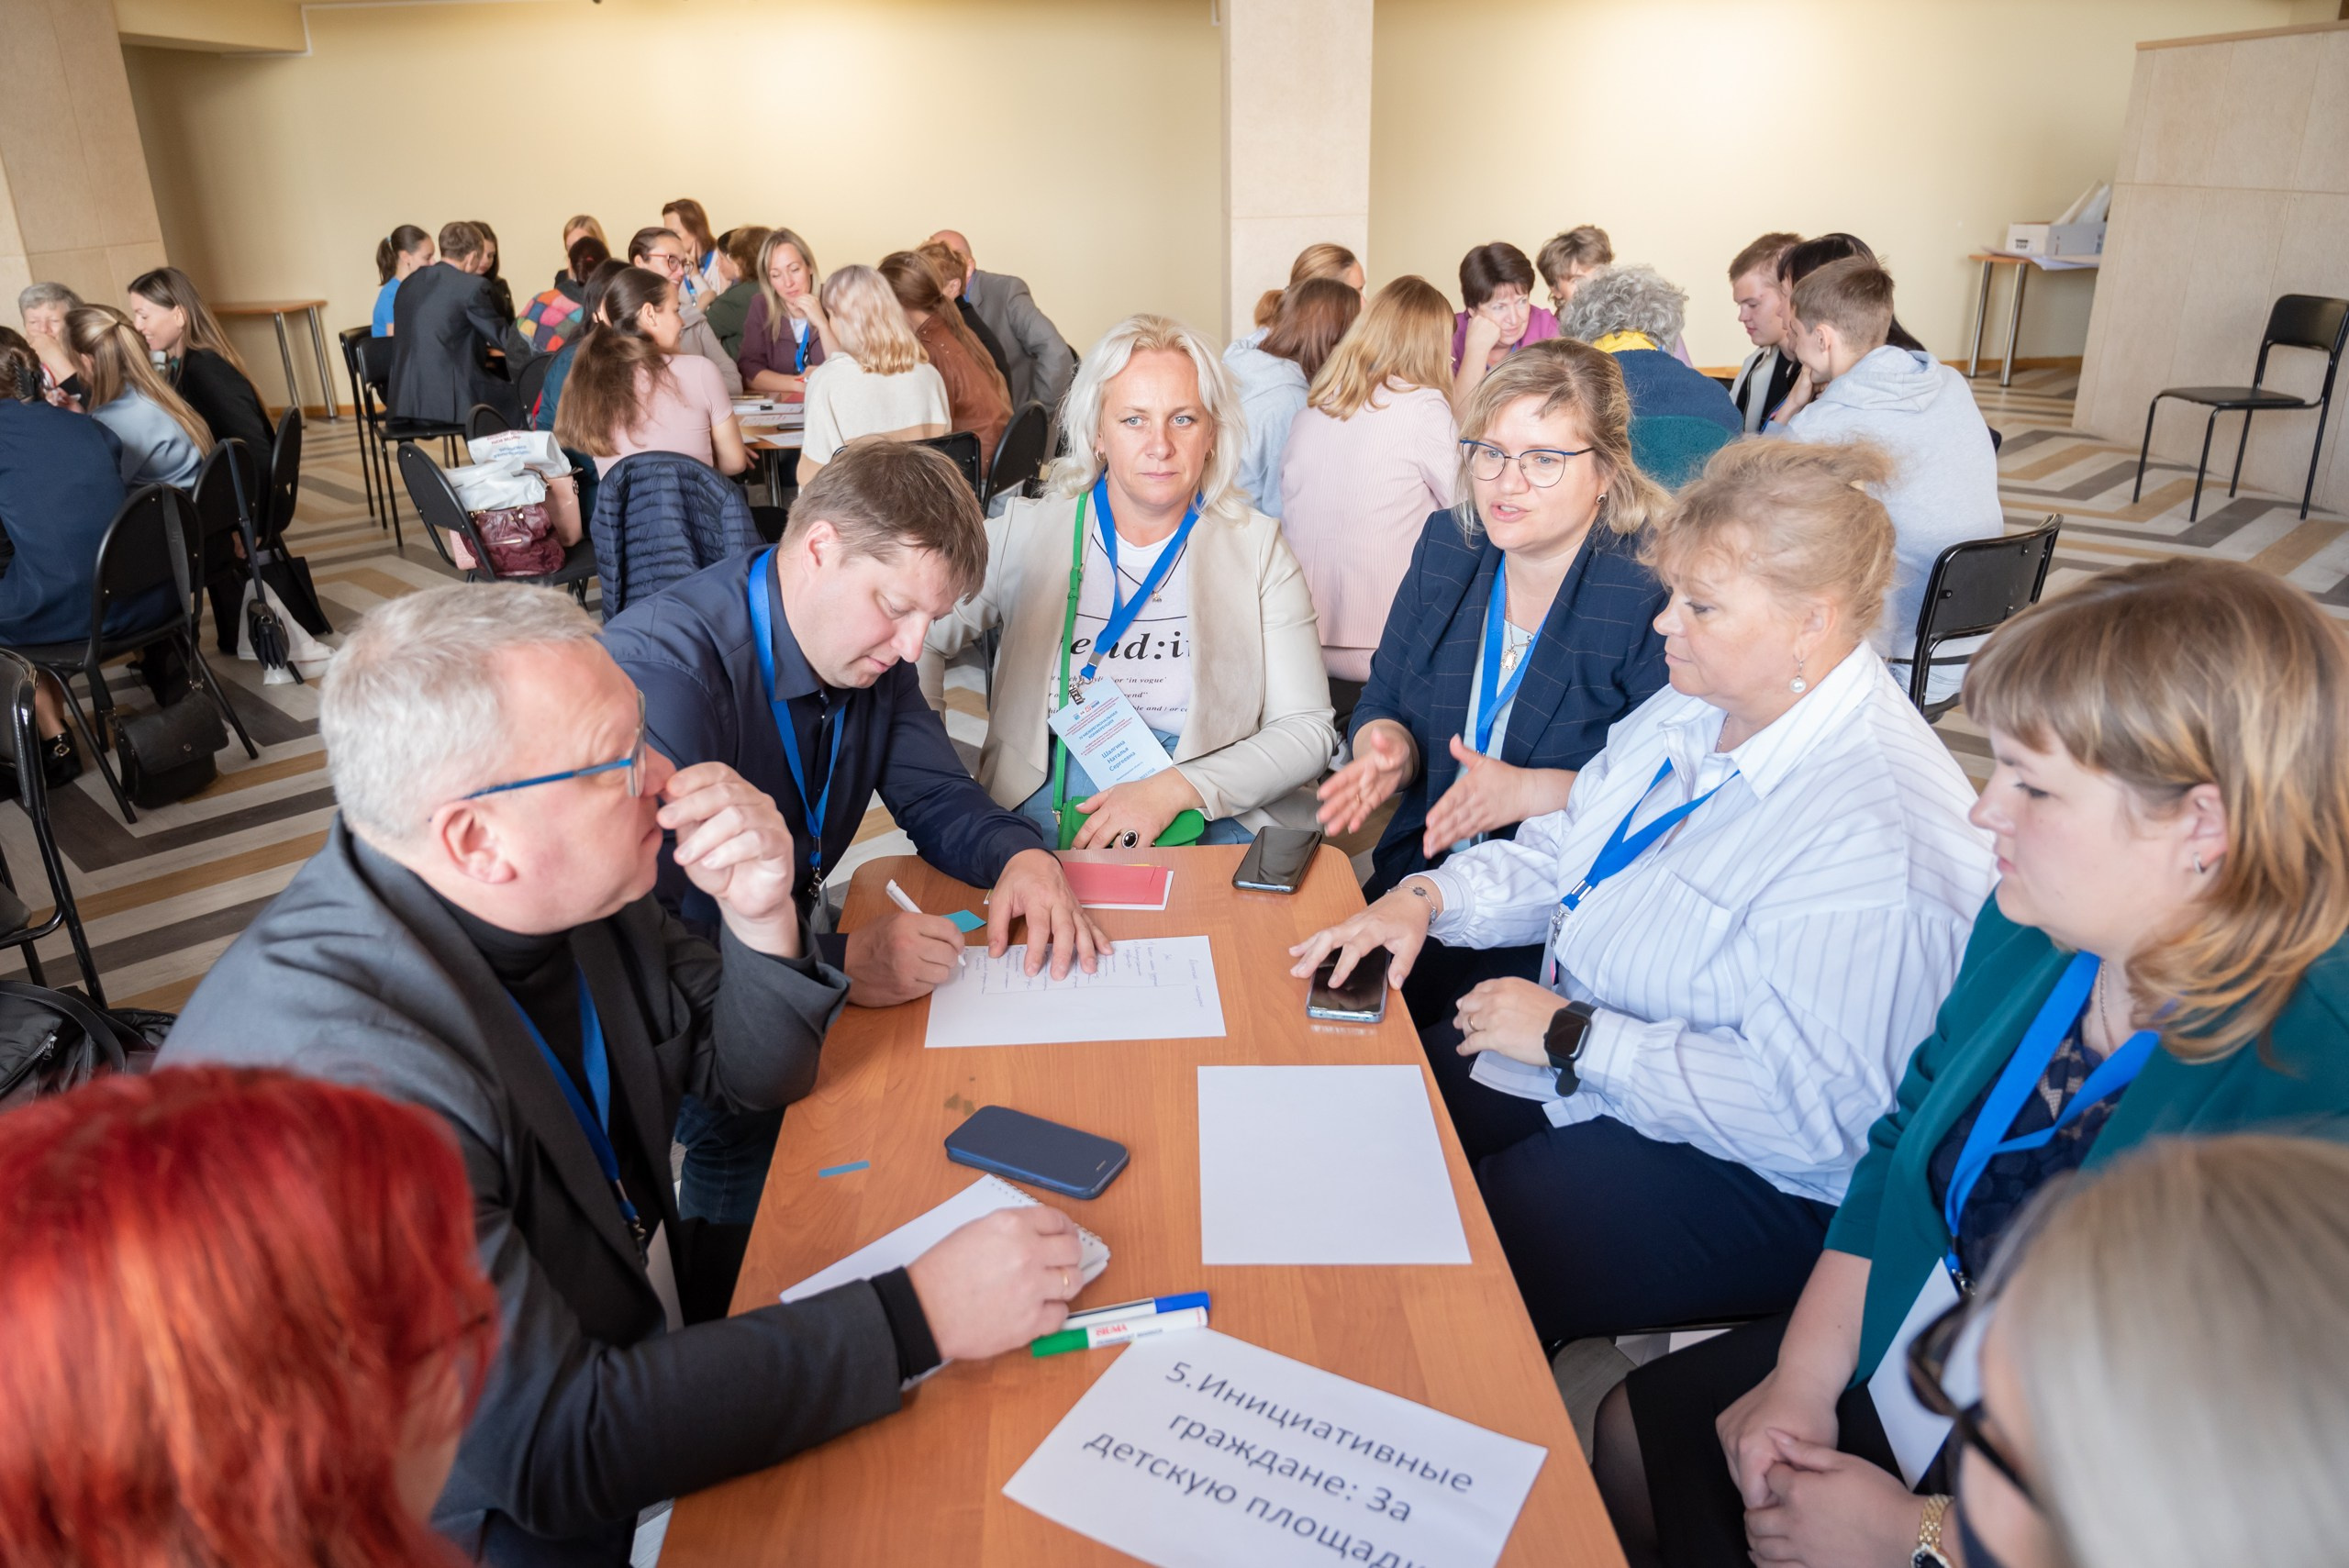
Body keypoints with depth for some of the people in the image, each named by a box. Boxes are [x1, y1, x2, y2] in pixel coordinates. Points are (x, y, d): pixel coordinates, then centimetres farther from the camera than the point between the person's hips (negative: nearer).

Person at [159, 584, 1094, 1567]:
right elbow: (556, 1450, -31)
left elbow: (755, 1077, 2)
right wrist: (918, 1317, -30)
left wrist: (758, 916, -19)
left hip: (642, 1330, 6)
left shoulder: (555, 891, -12)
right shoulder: (339, 1078, -35)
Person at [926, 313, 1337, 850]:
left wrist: (1175, 788, -12)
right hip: (1045, 822, 1)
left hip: (1212, 824, 0)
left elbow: (1308, 728, 1)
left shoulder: (1256, 545, 6)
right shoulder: (1027, 533, 7)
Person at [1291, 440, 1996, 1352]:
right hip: (1575, 1064, 9)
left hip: (1738, 1171, -8)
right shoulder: (1695, 707, 1)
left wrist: (1572, 1037, -25)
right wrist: (1427, 899, -6)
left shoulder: (1878, 833, -28)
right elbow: (1561, 855, 12)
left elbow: (1809, 1115, -30)